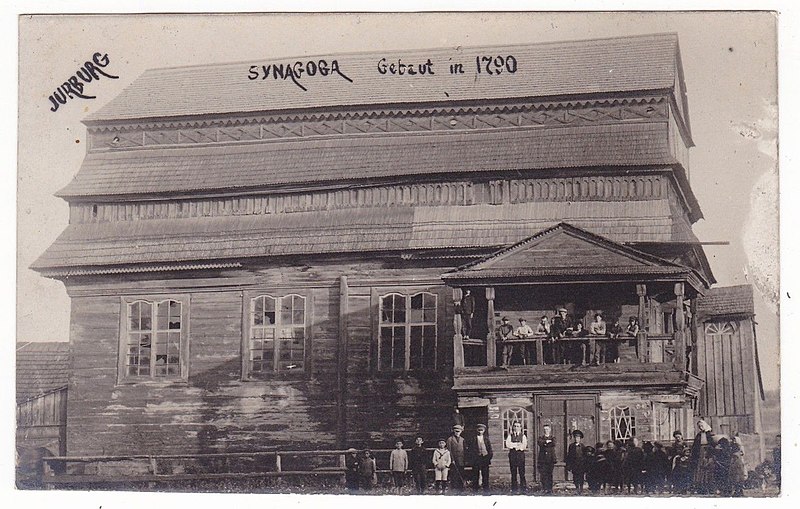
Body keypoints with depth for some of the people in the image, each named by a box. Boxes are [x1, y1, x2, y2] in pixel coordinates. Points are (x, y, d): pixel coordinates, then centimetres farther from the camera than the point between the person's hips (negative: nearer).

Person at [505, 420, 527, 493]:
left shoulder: (523, 436, 8)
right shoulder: (510, 436, 12)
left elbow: (524, 446, -5)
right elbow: (507, 444, -3)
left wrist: (513, 445, -7)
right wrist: (517, 444, -9)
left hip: (520, 454, -1)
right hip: (512, 454, 1)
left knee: (521, 472, -5)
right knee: (513, 473, 2)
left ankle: (523, 488, -2)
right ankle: (514, 488, 5)